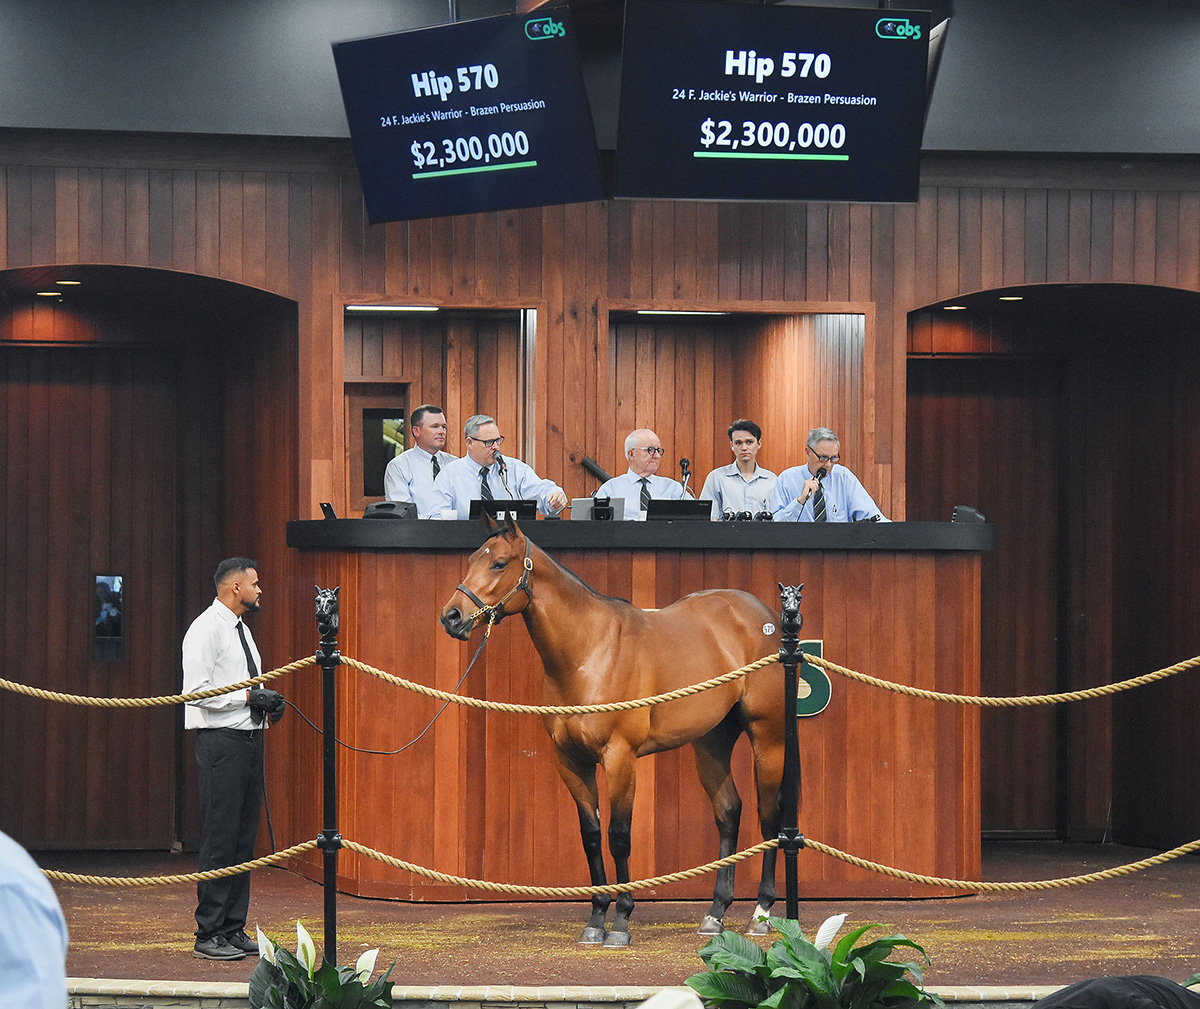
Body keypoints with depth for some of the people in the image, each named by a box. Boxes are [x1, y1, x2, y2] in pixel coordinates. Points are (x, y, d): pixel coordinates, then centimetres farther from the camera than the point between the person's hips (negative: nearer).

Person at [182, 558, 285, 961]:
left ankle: (233, 928, 16)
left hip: (249, 738, 9)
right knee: (220, 838, -8)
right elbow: (196, 691, -18)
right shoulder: (206, 629, -11)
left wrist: (269, 702, 6)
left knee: (244, 837, 10)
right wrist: (248, 696, -17)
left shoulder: (240, 629, 18)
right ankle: (208, 935, -4)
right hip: (221, 741, -9)